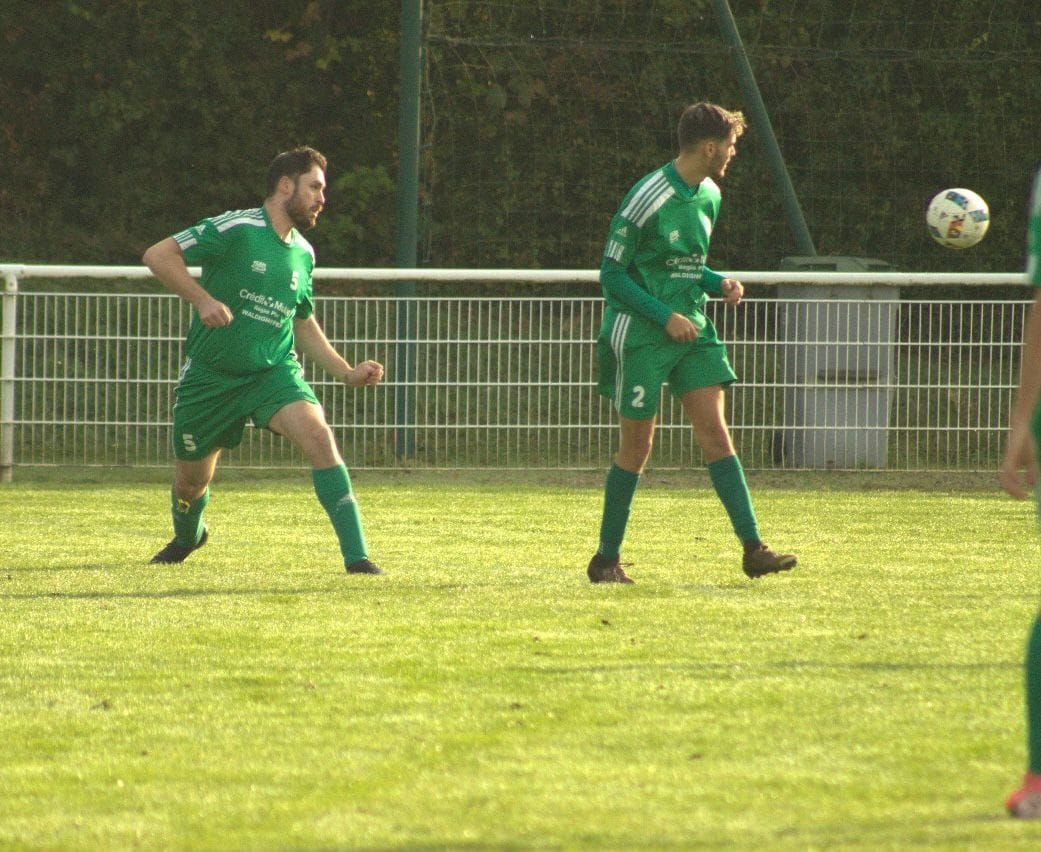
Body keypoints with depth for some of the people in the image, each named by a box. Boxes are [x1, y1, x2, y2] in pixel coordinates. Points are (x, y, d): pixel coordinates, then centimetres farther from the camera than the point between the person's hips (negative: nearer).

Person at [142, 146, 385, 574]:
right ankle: (187, 537, 50)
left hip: (274, 370, 3)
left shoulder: (302, 254, 8)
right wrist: (203, 299, -29)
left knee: (318, 435, -25)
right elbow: (157, 255, -17)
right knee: (192, 480, 11)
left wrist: (347, 373, 13)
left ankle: (357, 557, -27)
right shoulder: (237, 229, -13)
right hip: (210, 375, -3)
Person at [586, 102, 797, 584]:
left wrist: (721, 285, 2)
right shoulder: (649, 198, -15)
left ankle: (753, 548, -8)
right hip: (641, 337, -7)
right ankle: (606, 559, 11)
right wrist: (664, 316, -18)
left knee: (716, 435, -3)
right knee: (637, 446, -1)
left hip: (691, 332, 7)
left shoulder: (709, 196, 10)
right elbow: (611, 274, -11)